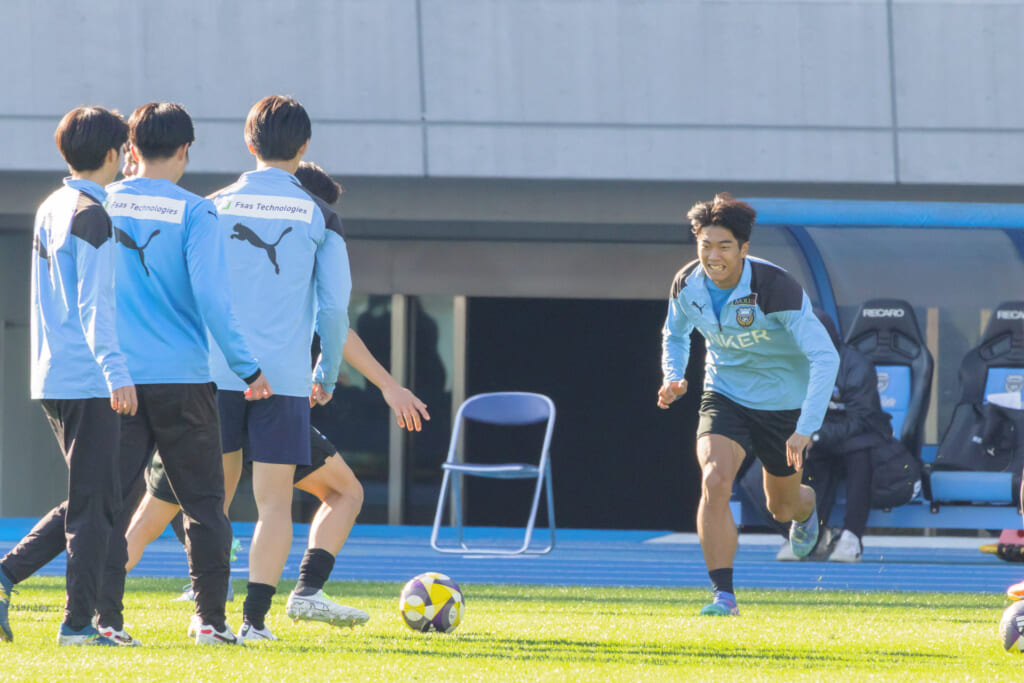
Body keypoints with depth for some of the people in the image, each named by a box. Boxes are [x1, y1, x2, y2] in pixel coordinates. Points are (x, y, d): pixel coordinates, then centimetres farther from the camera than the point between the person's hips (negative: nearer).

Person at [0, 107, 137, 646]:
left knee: (90, 501, 14)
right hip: (86, 380, -9)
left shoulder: (49, 210, 16)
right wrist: (116, 371, -25)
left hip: (51, 376, 9)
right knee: (93, 505, -4)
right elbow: (95, 303, -20)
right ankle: (78, 622, -4)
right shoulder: (91, 215, -12)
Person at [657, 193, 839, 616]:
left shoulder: (774, 288, -29)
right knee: (715, 482, -25)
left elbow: (825, 357, -29)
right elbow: (675, 334, 12)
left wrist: (805, 429, -35)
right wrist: (673, 378, -10)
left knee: (783, 507, 16)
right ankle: (723, 596, -22)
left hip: (783, 402, -2)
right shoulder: (687, 285, -13)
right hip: (725, 396, 2)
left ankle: (806, 506, 57)